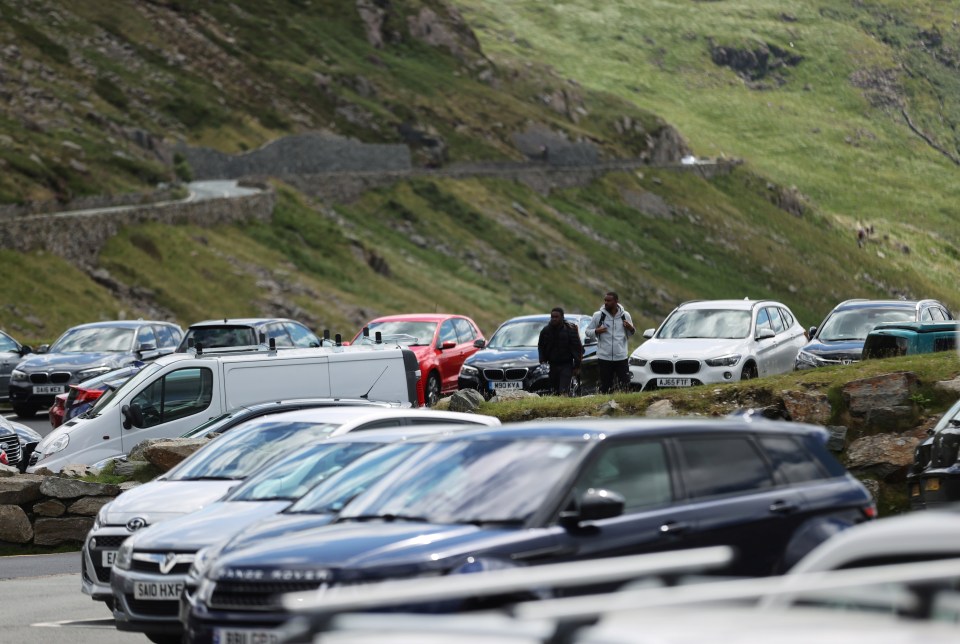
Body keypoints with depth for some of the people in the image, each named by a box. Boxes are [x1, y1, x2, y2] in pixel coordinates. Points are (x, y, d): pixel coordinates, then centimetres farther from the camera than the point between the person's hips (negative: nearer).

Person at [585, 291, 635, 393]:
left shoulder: (625, 315, 5)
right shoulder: (598, 315, 1)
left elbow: (630, 334, 16)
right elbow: (588, 331, 5)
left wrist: (631, 329, -7)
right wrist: (596, 331, -16)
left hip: (621, 357, 1)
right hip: (604, 357, -1)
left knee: (625, 384, -3)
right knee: (605, 386, 1)